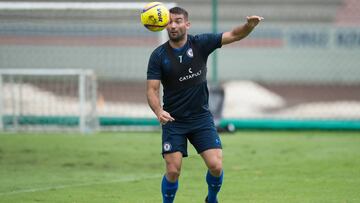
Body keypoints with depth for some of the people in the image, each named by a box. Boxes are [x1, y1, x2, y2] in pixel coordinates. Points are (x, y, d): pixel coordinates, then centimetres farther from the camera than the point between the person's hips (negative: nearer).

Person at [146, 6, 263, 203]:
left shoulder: (200, 44, -3)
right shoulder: (159, 55, -6)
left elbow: (234, 35, -6)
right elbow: (152, 89, -9)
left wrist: (250, 25, -28)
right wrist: (158, 111, -29)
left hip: (201, 118, 1)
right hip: (173, 121, -1)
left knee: (216, 166, -9)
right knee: (173, 171, -9)